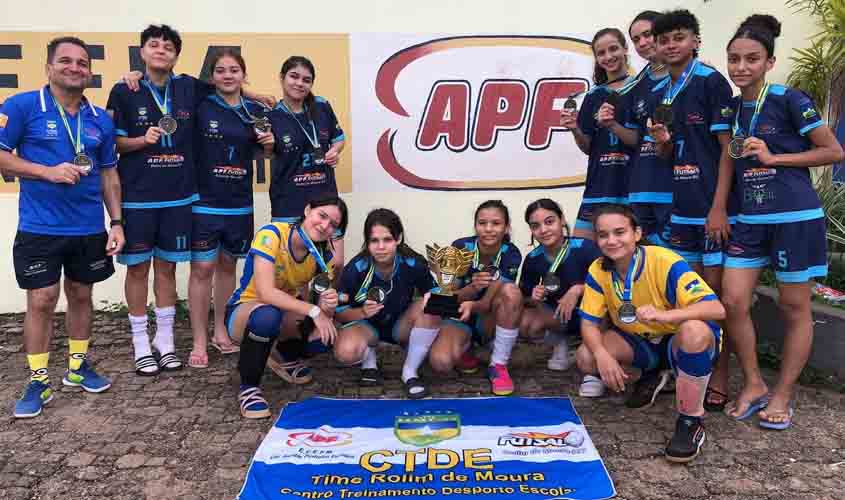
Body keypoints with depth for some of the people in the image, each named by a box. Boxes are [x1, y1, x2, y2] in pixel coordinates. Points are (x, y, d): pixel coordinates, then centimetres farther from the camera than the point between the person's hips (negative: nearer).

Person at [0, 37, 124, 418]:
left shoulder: (100, 119, 7)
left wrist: (116, 222, 5)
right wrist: (48, 172, -18)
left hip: (89, 228, 4)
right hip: (39, 228, -4)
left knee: (81, 296, 14)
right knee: (42, 301, 1)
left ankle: (78, 367, 30)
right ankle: (38, 382, 14)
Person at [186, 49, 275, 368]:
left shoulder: (255, 111, 5)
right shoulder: (201, 106, -4)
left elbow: (265, 153, 16)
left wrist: (270, 143, -5)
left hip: (240, 203, 4)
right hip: (204, 202, -3)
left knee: (227, 267, 15)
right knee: (202, 270, -1)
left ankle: (220, 332, 30)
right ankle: (199, 342, 10)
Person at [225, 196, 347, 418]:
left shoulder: (323, 255, -8)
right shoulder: (272, 234, -24)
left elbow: (323, 311, -12)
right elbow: (265, 292, -34)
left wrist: (327, 305, -35)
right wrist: (313, 310, -37)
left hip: (286, 318, 5)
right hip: (243, 312, -5)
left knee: (324, 335, -22)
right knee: (268, 315, -39)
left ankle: (289, 359, 14)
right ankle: (248, 387, -15)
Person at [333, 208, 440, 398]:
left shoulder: (414, 263, -20)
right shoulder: (355, 269, -22)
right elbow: (338, 313, -13)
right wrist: (362, 312, -33)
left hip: (401, 325, 2)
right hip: (366, 325, -2)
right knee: (346, 352, -34)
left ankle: (410, 372, -9)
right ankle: (369, 360, 6)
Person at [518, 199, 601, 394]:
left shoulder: (585, 248, -22)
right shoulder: (532, 259, -9)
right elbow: (525, 300, 2)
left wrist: (577, 290, -31)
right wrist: (533, 299, -21)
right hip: (557, 314, 4)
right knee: (526, 324, -25)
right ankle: (559, 341, 10)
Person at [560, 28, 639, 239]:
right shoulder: (593, 97, 13)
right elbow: (588, 148, 13)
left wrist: (612, 125, -20)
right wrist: (574, 129, -7)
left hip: (634, 188, -4)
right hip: (599, 188, 4)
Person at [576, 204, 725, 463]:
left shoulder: (666, 262, -27)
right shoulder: (598, 271, -13)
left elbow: (717, 309, -34)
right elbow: (589, 323, -10)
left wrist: (664, 316, -51)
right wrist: (602, 355, -31)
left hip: (678, 343, -4)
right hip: (641, 342, 5)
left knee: (694, 330, -40)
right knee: (585, 357, -19)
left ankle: (691, 421, -18)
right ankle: (652, 378, 12)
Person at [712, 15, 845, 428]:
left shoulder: (790, 101, -8)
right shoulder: (732, 107, 9)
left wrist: (773, 157, -12)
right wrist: (720, 210, 6)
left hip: (795, 217, -5)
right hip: (750, 219, 5)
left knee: (794, 308, 6)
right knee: (733, 301, -1)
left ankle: (782, 395, 18)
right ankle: (753, 385, 16)